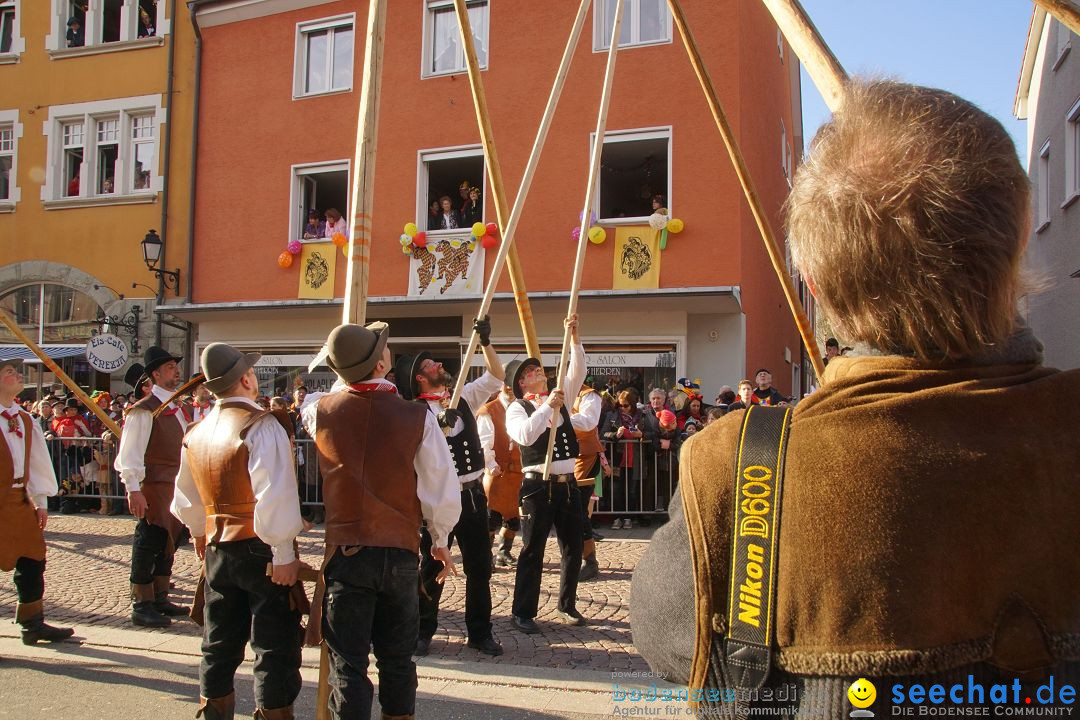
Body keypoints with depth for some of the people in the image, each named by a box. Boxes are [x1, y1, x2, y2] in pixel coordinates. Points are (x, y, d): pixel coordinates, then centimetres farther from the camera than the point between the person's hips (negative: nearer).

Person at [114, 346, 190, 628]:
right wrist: (133, 489, -22)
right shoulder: (144, 409, -12)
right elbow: (130, 452, -17)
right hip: (154, 485, -9)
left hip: (176, 485, 9)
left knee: (168, 542, 15)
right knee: (149, 543, -2)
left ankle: (160, 597, 27)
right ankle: (141, 606, 7)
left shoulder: (178, 408, 15)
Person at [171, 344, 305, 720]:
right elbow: (275, 496, -24)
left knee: (219, 646, 17)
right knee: (275, 649, 2)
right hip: (261, 549, -7)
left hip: (217, 548, 7)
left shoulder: (195, 434, 8)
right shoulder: (260, 426, -16)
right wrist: (283, 554, -19)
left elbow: (187, 501, 19)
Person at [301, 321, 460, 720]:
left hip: (344, 551, 0)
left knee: (348, 665, 6)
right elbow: (443, 488, -5)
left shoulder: (320, 411, -5)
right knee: (398, 661, 16)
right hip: (401, 551, 0)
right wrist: (440, 540, 11)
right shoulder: (417, 417, -10)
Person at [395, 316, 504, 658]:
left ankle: (480, 632, 24)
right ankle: (423, 631, 23)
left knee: (479, 566, 11)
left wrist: (485, 342, -4)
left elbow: (495, 378, 8)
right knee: (431, 568, 7)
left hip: (472, 492, 5)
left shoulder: (463, 396, 8)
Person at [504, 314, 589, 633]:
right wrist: (549, 406, -19)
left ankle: (567, 605, 27)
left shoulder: (560, 396, 14)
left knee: (573, 548, 11)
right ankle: (522, 613, 8)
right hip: (538, 485, -6)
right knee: (533, 550, -2)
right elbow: (525, 435, -21)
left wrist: (574, 337, -5)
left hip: (568, 483, 6)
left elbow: (577, 371, 4)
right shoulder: (516, 408, -2)